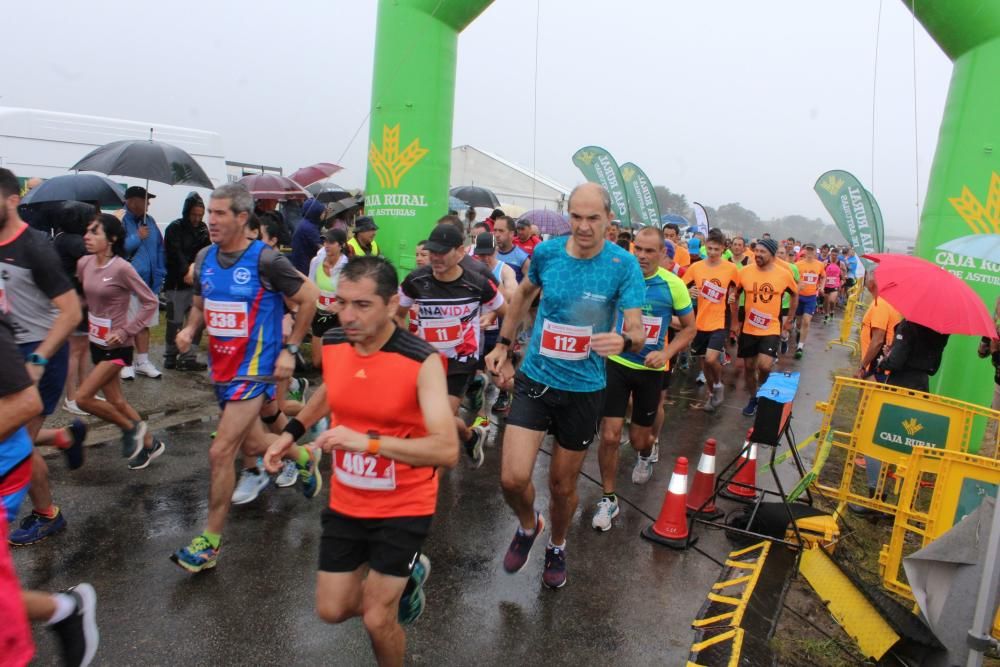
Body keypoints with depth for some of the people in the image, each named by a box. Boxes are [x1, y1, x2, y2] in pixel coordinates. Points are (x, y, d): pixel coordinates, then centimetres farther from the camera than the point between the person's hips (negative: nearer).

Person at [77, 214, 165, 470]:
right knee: (115, 401, 14)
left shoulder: (121, 268, -18)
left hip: (116, 347, -7)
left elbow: (150, 302, -16)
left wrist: (126, 331, -19)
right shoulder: (84, 264, 0)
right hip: (96, 343, 7)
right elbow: (83, 295, 18)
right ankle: (150, 443, 30)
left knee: (83, 397, -11)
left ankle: (131, 427, 10)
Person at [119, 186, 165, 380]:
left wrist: (160, 274, 6)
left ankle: (143, 361, 24)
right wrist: (137, 237, -19)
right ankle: (126, 363, 13)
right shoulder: (121, 221, -11)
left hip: (149, 282, 6)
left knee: (144, 323, 14)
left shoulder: (149, 221, 11)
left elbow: (160, 248, 14)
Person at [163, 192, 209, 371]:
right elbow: (176, 254, -20)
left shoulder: (203, 228, 11)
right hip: (177, 283, -5)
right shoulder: (174, 228, -6)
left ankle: (189, 357, 12)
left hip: (196, 282, 5)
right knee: (175, 322, 1)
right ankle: (170, 358, 14)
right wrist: (186, 272, -36)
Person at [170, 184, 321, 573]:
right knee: (252, 443, 20)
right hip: (221, 368, 7)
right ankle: (304, 458, 51)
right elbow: (200, 304, 18)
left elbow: (309, 299, -9)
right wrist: (189, 330, -4)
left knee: (220, 452, -10)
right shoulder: (205, 257, 4)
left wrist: (290, 349, -10)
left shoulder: (265, 260, -16)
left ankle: (210, 542, 5)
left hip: (254, 370, -7)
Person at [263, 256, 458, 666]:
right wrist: (292, 431, 8)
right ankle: (407, 576, 41)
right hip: (346, 502, 6)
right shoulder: (332, 344, -8)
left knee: (376, 620, 3)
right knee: (331, 610, 15)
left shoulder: (422, 361, -26)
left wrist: (369, 441, -41)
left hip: (403, 507, -5)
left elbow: (447, 451, -32)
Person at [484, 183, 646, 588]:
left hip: (584, 389, -1)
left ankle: (556, 547, 45)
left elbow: (637, 330, -20)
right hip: (534, 379, 1)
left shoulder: (624, 265, -14)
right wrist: (502, 344, 15)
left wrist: (624, 339, -44)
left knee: (563, 485, 14)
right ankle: (528, 526, 25)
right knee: (513, 478, -11)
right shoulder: (546, 252, -7)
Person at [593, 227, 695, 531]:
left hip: (650, 369, 1)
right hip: (616, 363, -1)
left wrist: (666, 353, -14)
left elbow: (689, 327, 1)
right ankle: (608, 499, 12)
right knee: (610, 436, -8)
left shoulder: (674, 284, -10)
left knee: (639, 439, 13)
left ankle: (648, 453, 52)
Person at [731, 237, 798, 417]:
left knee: (764, 366, -17)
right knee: (749, 366, 10)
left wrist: (790, 319, 12)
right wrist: (735, 321, 7)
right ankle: (753, 398, 33)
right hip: (748, 329, 2)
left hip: (772, 329, -2)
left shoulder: (784, 274, -8)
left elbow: (795, 295, 11)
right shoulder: (745, 272, -7)